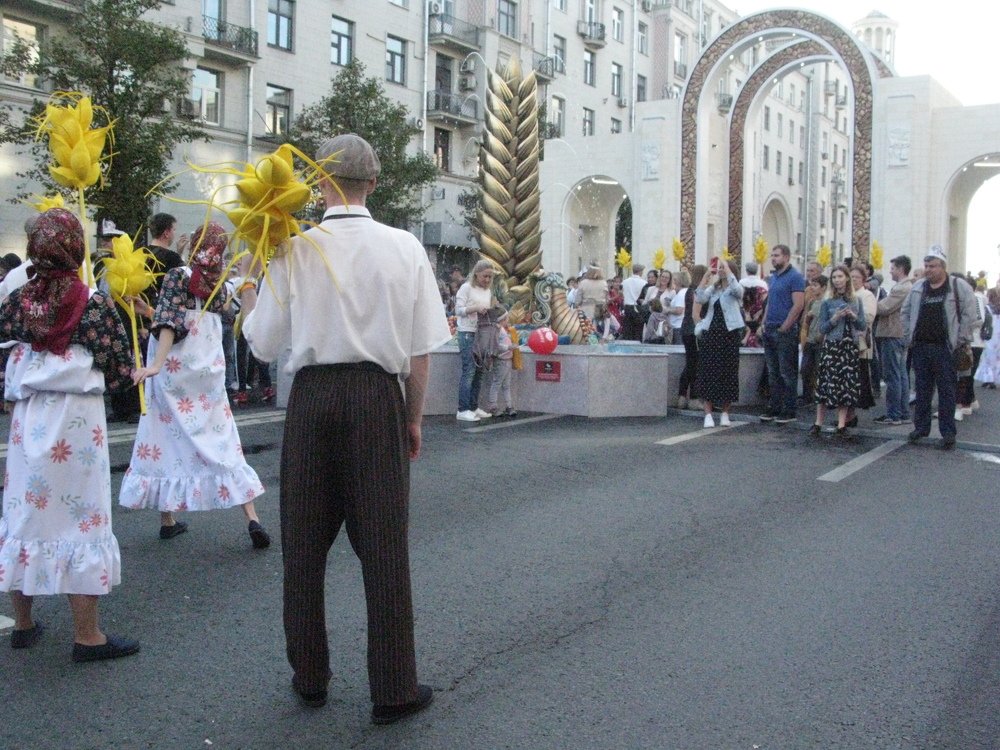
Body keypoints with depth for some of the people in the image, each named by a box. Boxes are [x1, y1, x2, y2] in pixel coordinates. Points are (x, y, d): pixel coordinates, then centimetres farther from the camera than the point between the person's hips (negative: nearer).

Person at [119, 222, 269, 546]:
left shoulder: (178, 275, -6)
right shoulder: (219, 286, 9)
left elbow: (171, 325, -18)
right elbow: (186, 321, 12)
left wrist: (155, 364, -25)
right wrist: (147, 310, 18)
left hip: (175, 372, -4)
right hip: (210, 373, 4)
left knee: (168, 440, 8)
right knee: (222, 445, 4)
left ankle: (167, 519, 15)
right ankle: (253, 520, -3)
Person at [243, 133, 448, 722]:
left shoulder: (295, 249, -5)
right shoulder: (404, 248, -2)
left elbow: (264, 344, 0)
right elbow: (421, 349, -1)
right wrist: (414, 418, 10)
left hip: (312, 396, 0)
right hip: (378, 397, 0)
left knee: (305, 542, 14)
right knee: (383, 543, 7)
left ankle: (310, 676, 28)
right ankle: (393, 690, 14)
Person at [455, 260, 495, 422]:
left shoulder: (488, 291, 15)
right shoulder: (466, 288, -5)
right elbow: (458, 310, -9)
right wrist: (475, 308, -22)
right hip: (468, 333, -7)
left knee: (479, 371, 6)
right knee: (469, 370, -10)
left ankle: (474, 407, 13)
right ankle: (463, 410, -9)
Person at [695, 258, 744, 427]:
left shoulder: (736, 290, 0)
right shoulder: (713, 289, 12)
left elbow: (735, 287, -25)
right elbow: (699, 299, -6)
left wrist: (726, 266, -17)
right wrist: (706, 276, -9)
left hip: (729, 335, -3)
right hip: (710, 334, 3)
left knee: (727, 373, 2)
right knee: (708, 373, -2)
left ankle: (725, 413, 16)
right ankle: (708, 414, 1)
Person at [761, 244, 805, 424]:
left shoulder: (794, 277, -9)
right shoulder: (773, 277, 16)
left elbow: (798, 305, -16)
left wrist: (784, 328, -16)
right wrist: (765, 323, 10)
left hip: (785, 331, -8)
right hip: (770, 331, 8)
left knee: (787, 373, -3)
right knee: (773, 373, 11)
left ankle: (789, 411, 2)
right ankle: (774, 408, 18)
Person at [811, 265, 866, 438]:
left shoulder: (856, 301, 9)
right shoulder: (827, 303, 3)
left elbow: (863, 327, 9)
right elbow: (822, 329, 1)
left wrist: (853, 317, -8)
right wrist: (835, 318, -14)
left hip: (850, 348, 2)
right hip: (831, 347, -2)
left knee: (847, 386, 1)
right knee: (827, 384, -4)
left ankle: (841, 425, 7)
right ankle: (818, 423, 4)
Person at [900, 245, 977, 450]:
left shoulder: (958, 287, -4)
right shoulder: (918, 287, 10)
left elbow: (969, 314, -6)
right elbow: (905, 312, 19)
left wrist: (960, 340, -8)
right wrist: (909, 336, 11)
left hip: (944, 348, -4)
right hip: (920, 347, 4)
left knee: (947, 391, -1)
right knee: (922, 389, 11)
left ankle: (948, 433, 3)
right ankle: (921, 427, 21)